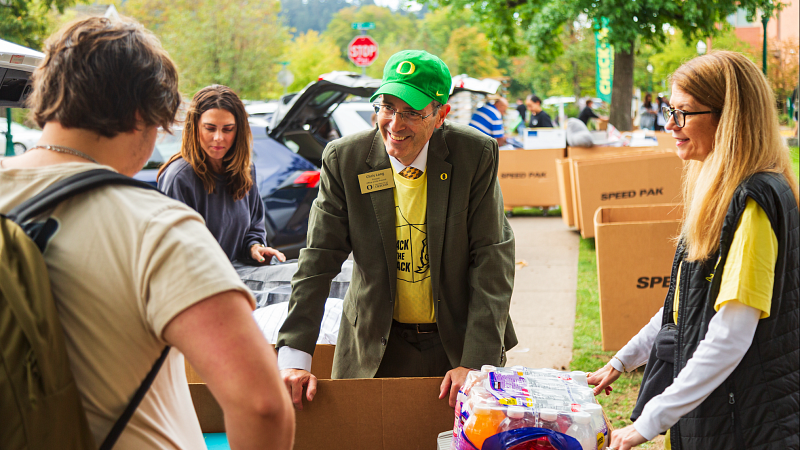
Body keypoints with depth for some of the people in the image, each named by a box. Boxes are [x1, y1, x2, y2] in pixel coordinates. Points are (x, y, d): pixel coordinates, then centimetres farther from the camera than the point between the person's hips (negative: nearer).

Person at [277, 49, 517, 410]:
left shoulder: (476, 155, -11)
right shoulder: (344, 159, -9)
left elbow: (493, 258, -11)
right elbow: (318, 259, -8)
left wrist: (476, 362, -18)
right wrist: (293, 358, -16)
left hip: (460, 342, 0)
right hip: (375, 348, 1)